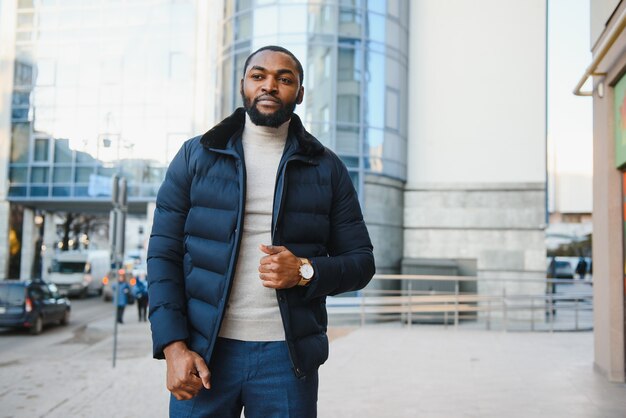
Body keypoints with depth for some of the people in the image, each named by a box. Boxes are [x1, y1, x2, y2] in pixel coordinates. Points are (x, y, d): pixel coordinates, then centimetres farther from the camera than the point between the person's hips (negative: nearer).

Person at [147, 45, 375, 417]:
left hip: (287, 356, 1)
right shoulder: (195, 157, 5)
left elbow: (361, 261, 6)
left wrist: (305, 271, -14)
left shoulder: (326, 169, 5)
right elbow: (164, 254, 1)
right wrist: (173, 346, -9)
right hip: (203, 352, 0)